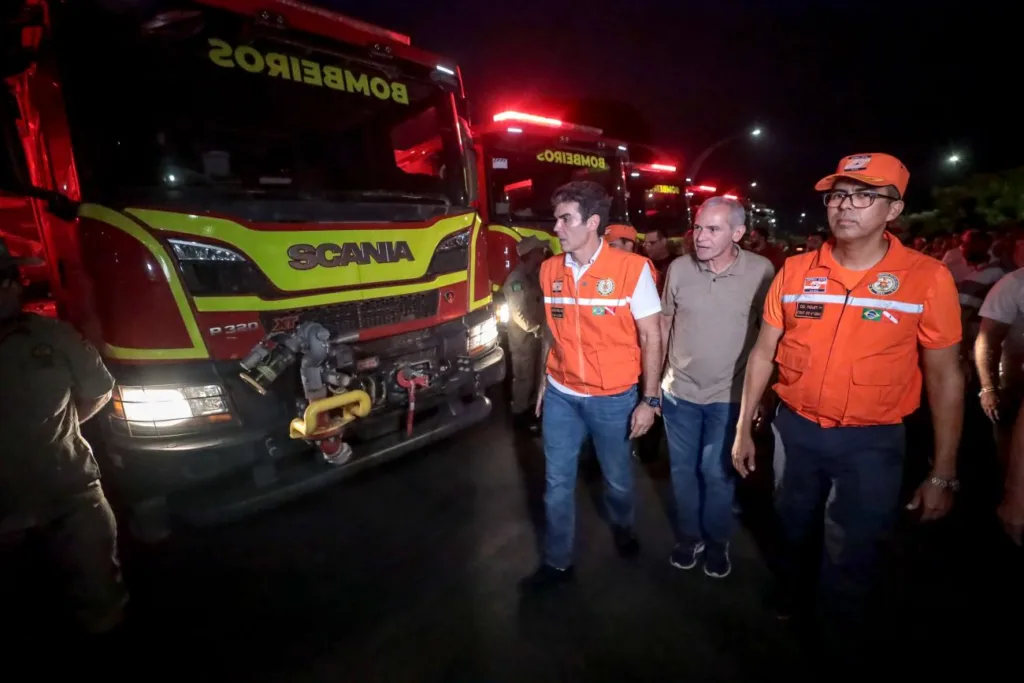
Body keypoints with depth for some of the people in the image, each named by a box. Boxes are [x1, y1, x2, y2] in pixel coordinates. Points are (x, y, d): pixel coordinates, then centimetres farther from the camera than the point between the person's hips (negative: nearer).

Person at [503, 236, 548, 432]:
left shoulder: (533, 276, 11)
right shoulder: (517, 279, -17)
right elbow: (518, 312, -22)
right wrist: (536, 329, -20)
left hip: (535, 336, 9)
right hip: (523, 338, -9)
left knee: (533, 375, 17)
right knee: (523, 377, 1)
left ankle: (529, 409, 30)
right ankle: (520, 414, 13)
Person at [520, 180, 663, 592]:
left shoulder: (632, 268, -13)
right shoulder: (550, 270, 0)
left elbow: (651, 337, -9)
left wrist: (649, 400, -11)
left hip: (613, 398, -3)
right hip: (561, 396, 3)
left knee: (618, 477, 18)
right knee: (558, 482, 11)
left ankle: (622, 526, 50)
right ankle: (557, 562, 30)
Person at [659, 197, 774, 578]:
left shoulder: (762, 272, -12)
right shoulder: (679, 268, -6)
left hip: (729, 396, -2)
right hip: (678, 392, 2)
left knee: (716, 474, 11)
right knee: (683, 470, 15)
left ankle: (717, 542, 36)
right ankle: (688, 536, 38)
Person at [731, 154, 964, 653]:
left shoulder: (927, 278, -10)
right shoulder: (796, 271, -5)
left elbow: (945, 378, -5)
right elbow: (763, 354, 2)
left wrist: (943, 474, -4)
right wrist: (743, 429, 3)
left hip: (873, 441, -2)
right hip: (795, 428, 3)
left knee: (849, 557, 10)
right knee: (791, 530, 23)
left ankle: (837, 642, 38)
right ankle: (789, 593, 54)